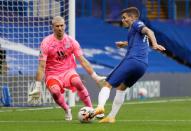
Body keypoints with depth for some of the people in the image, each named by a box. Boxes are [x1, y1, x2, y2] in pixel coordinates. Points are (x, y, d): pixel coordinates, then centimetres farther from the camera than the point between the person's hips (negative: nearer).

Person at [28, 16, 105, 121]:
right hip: (52, 74, -1)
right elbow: (41, 67, -11)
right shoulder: (46, 43, -11)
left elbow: (82, 61, 1)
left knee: (77, 82, -33)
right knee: (55, 91, -33)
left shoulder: (71, 41, -3)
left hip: (68, 71, 1)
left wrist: (95, 77, -4)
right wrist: (38, 88, -15)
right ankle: (67, 110, -3)